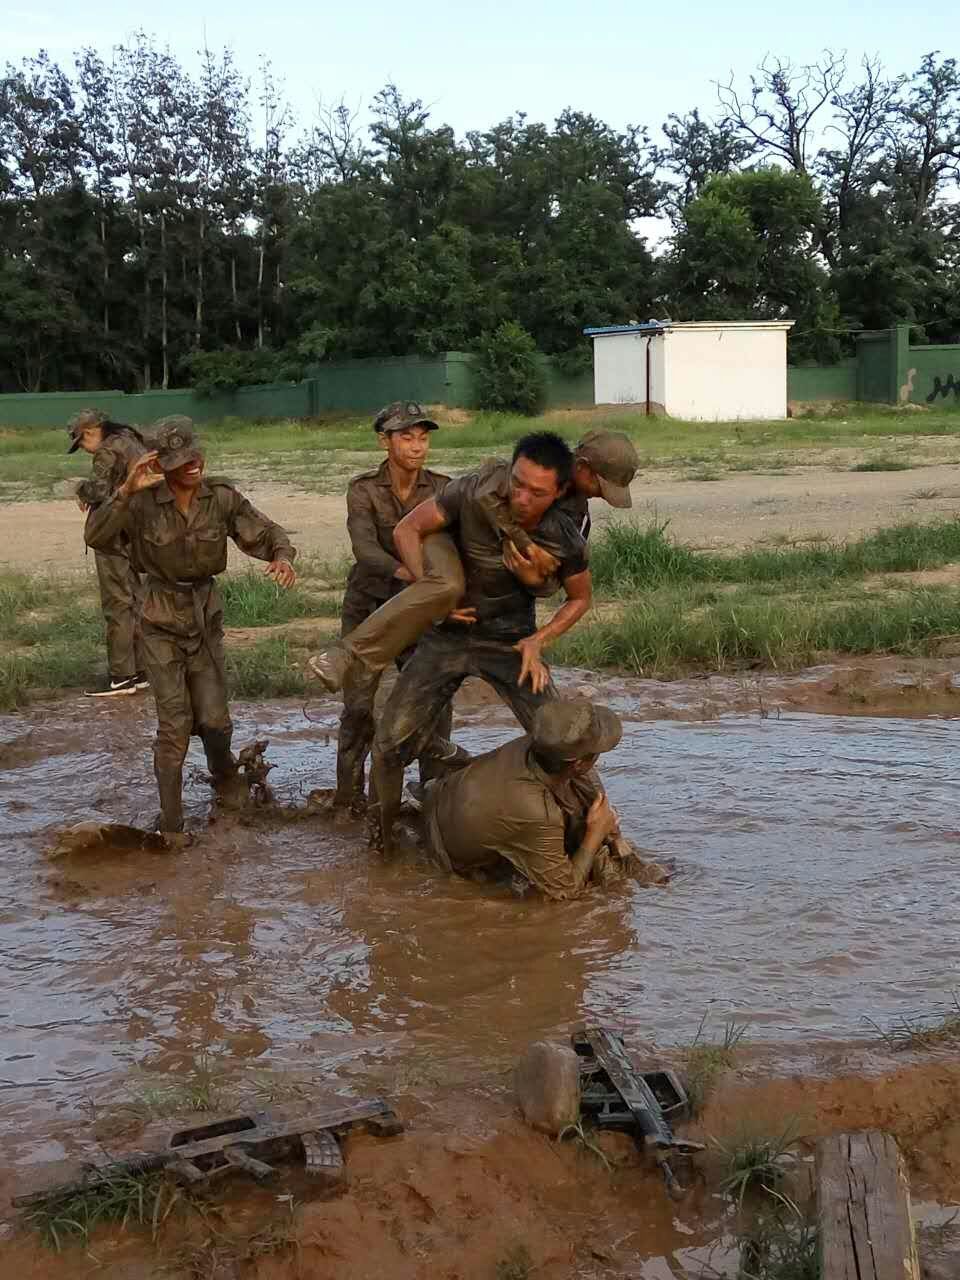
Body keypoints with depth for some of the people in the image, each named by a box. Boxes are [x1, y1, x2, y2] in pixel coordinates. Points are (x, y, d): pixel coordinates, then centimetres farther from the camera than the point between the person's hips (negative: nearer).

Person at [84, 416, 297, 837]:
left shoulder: (221, 497, -10)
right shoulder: (143, 501, -16)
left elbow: (267, 534, -5)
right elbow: (96, 538, -29)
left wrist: (282, 557, -28)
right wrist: (126, 490, -41)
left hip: (206, 616, 2)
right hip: (161, 621, -2)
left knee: (214, 720, 2)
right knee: (175, 723, -9)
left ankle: (225, 778, 36)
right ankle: (170, 823, 4)